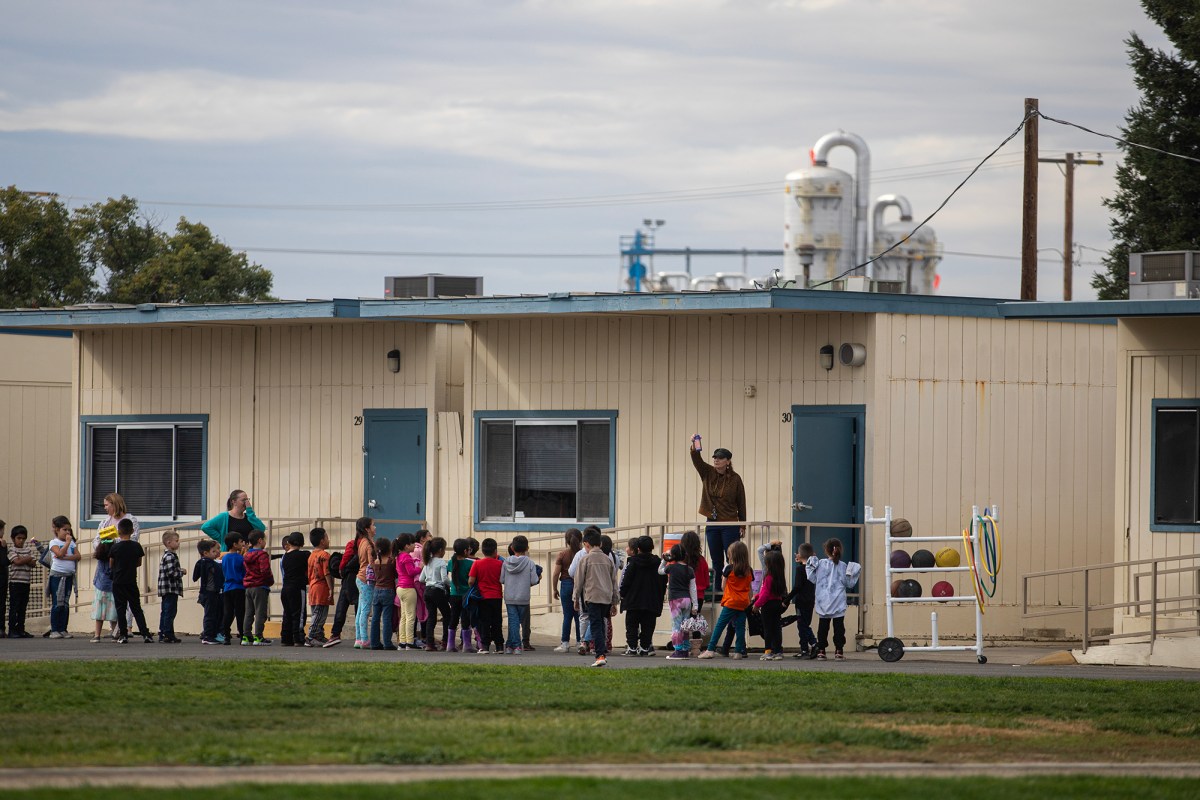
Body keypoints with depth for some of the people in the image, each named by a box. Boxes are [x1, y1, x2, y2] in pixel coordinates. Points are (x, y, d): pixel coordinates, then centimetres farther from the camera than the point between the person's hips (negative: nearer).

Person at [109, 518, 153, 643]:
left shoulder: (115, 547, -7)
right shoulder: (136, 546, -2)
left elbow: (111, 565, 2)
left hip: (118, 582, -2)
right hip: (132, 582, 2)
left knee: (121, 609, 5)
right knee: (136, 609, 5)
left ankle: (123, 635, 2)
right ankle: (145, 634, -3)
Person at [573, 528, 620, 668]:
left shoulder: (586, 559, -1)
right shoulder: (608, 559, 12)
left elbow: (579, 580, 1)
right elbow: (615, 582, 14)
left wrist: (576, 599, 12)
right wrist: (615, 602, 19)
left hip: (592, 598, -4)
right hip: (607, 598, 4)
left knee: (596, 626, -6)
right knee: (601, 626, 15)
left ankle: (601, 655, -16)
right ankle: (603, 652, 13)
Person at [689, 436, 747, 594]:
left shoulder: (735, 479, -5)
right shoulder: (708, 473, 5)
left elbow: (741, 503, -2)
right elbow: (697, 461, -11)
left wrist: (742, 526, -2)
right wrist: (694, 448, -31)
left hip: (730, 525, -4)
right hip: (712, 524, 4)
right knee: (716, 561, 10)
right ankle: (716, 590, 15)